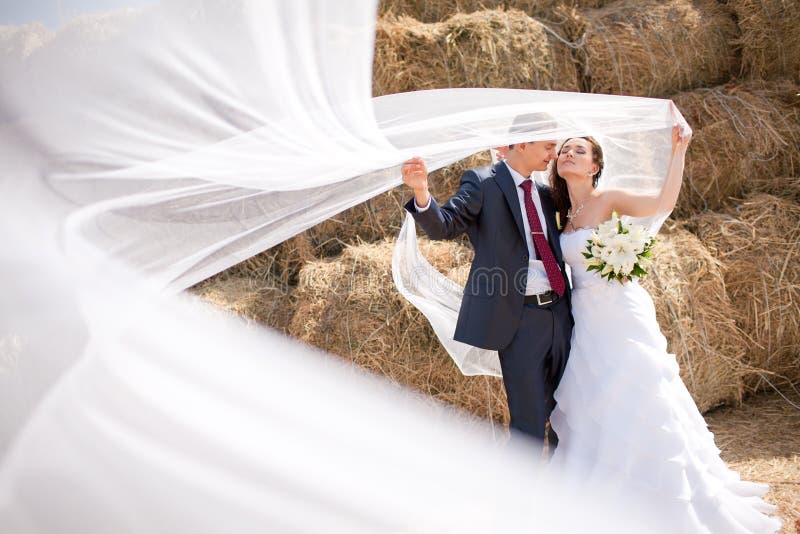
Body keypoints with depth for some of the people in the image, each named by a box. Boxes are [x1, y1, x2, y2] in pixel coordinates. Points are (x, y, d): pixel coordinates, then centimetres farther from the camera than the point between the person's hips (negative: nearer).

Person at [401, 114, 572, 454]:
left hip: (559, 312, 7)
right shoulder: (482, 182, -6)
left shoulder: (544, 193, 14)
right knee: (529, 422, 0)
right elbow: (444, 226, -19)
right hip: (519, 318, -7)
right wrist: (422, 192, -38)